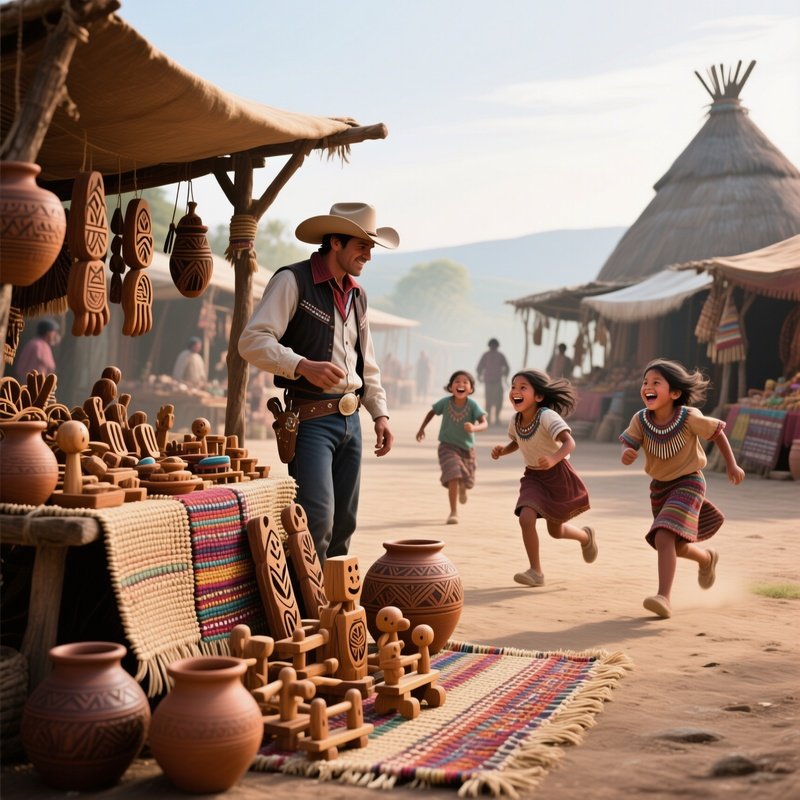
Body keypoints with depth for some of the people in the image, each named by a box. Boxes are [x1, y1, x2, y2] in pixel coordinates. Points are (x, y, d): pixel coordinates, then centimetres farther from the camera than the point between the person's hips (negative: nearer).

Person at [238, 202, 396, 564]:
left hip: (350, 418, 8)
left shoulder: (357, 295, 18)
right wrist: (303, 366, -28)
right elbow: (252, 341, -16)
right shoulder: (292, 281, -7)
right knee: (317, 520, -15)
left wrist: (380, 413, 14)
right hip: (311, 418, -8)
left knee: (344, 521, 10)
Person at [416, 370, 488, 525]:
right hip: (448, 446, -1)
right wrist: (422, 428, 6)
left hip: (467, 447, 1)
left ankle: (462, 488, 56)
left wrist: (474, 428, -49)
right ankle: (453, 512, -10)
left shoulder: (472, 405, -21)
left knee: (467, 481, 16)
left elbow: (484, 423, -29)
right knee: (453, 477, -20)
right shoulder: (445, 402, -16)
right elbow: (432, 412, 4)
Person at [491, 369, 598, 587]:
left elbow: (569, 442, -36)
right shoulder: (516, 420, -7)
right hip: (534, 476, 5)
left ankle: (586, 536, 42)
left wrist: (554, 459, -54)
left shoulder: (547, 416, -26)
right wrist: (502, 450, -7)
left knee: (555, 530, 7)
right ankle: (535, 571, -2)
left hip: (557, 475, -4)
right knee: (525, 518, -18)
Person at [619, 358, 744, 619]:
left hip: (688, 483, -5)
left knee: (664, 538, -25)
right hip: (659, 487, 5)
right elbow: (627, 445, -16)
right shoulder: (640, 420, -16)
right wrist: (627, 454, -40)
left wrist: (732, 465, -4)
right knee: (677, 547, 19)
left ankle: (664, 597, -23)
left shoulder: (689, 417, -23)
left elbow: (717, 432, -7)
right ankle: (707, 558, 51)